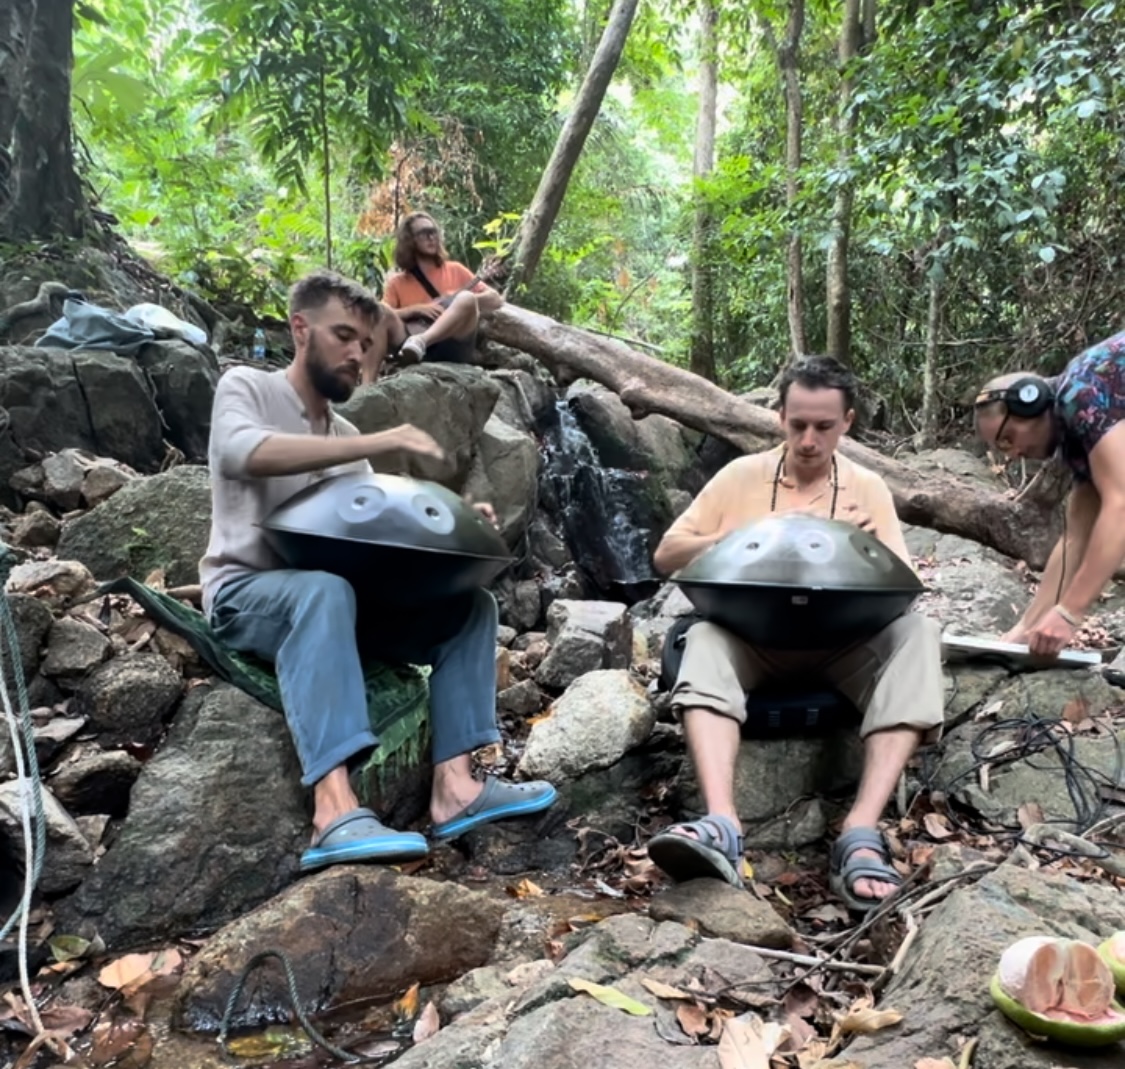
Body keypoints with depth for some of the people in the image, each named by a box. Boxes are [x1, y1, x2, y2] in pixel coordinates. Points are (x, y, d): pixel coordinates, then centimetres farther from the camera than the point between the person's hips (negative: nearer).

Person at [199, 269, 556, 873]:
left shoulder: (346, 436, 19)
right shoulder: (246, 387, 2)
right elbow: (247, 453, -23)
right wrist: (378, 444, -27)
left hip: (329, 595, 6)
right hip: (245, 594, -6)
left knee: (470, 603, -9)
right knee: (325, 590, -39)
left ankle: (453, 785, -21)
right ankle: (335, 812, -49)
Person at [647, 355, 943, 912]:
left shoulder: (868, 488, 10)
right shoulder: (741, 475, 7)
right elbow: (666, 555, 5)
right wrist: (739, 539, -12)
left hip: (842, 643, 1)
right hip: (751, 637, 0)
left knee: (916, 632, -29)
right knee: (706, 637, -33)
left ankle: (861, 833, -39)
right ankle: (721, 826, -51)